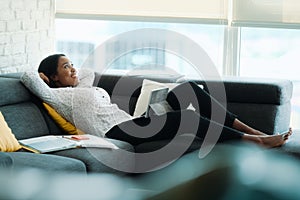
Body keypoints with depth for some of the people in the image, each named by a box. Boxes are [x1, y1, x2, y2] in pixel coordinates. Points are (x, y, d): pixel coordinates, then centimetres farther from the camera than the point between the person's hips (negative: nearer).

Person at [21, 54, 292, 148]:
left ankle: (248, 128, -8)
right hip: (117, 131, -10)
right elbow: (28, 77, -6)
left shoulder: (80, 89, 31)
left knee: (188, 88, -6)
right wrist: (44, 77, 13)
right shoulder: (58, 96, 7)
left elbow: (89, 72, 50)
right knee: (185, 117, -27)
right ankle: (257, 140, -21)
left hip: (133, 125, 10)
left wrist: (71, 77, 36)